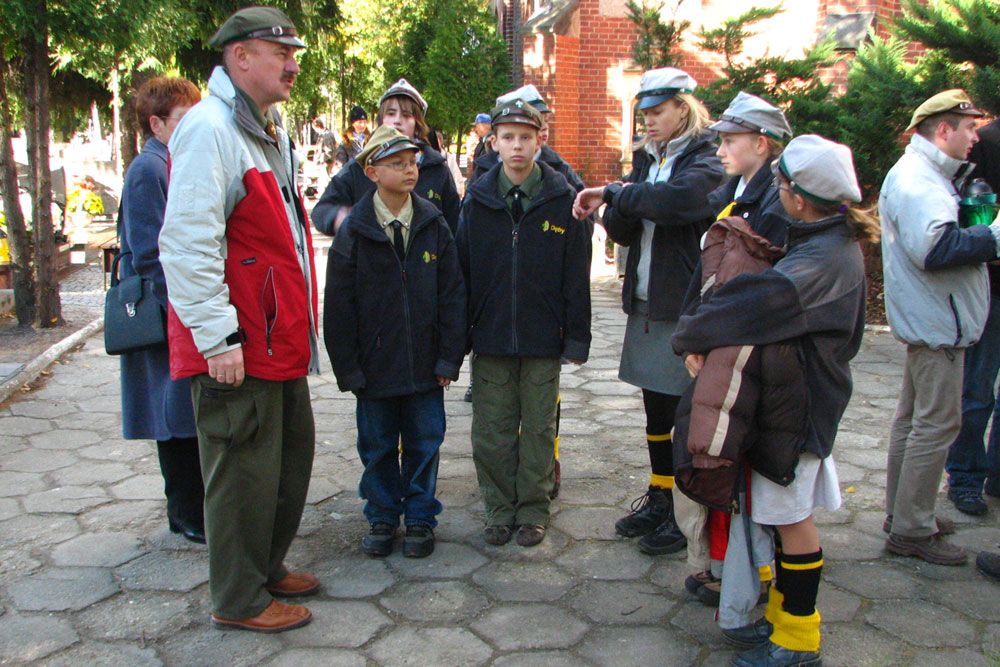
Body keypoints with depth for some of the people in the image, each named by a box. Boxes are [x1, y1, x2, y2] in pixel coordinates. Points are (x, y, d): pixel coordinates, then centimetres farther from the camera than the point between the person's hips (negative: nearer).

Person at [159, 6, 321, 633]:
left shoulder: (268, 130, 17)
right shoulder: (209, 130, -17)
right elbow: (186, 245, -24)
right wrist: (218, 336, -25)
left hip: (278, 337, 10)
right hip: (237, 346, -10)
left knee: (291, 452, 19)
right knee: (244, 470, 2)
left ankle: (267, 568, 37)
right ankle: (239, 600, 19)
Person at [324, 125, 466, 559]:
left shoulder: (434, 226, 1)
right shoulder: (354, 231, -3)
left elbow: (452, 295, 1)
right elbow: (339, 306, -2)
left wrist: (449, 357, -4)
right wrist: (348, 367, -6)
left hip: (425, 364, 1)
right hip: (375, 363, -1)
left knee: (424, 442, 9)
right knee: (377, 445, 11)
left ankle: (420, 519, 25)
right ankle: (381, 518, 28)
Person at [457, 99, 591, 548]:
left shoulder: (561, 200, -2)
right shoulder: (477, 201, 3)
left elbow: (576, 275, -1)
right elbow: (462, 270, 5)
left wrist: (577, 335, -3)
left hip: (543, 338, -1)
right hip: (491, 335, 2)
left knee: (538, 428, 9)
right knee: (492, 430, 8)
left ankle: (533, 510, 25)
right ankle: (500, 509, 24)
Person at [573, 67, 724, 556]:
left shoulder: (707, 159, -8)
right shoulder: (646, 158, 14)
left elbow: (678, 199, -30)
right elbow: (621, 230, 6)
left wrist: (614, 194, -18)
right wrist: (623, 202, -15)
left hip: (688, 305, -7)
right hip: (646, 301, 7)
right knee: (656, 405, 15)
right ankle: (659, 498, 30)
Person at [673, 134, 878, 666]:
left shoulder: (822, 259, -24)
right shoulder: (833, 244, 10)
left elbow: (759, 301, -36)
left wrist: (690, 335, -21)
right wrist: (700, 340, -3)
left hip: (798, 406, -9)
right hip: (807, 397, 10)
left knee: (791, 517, 1)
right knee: (787, 515, 18)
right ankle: (783, 614, 32)